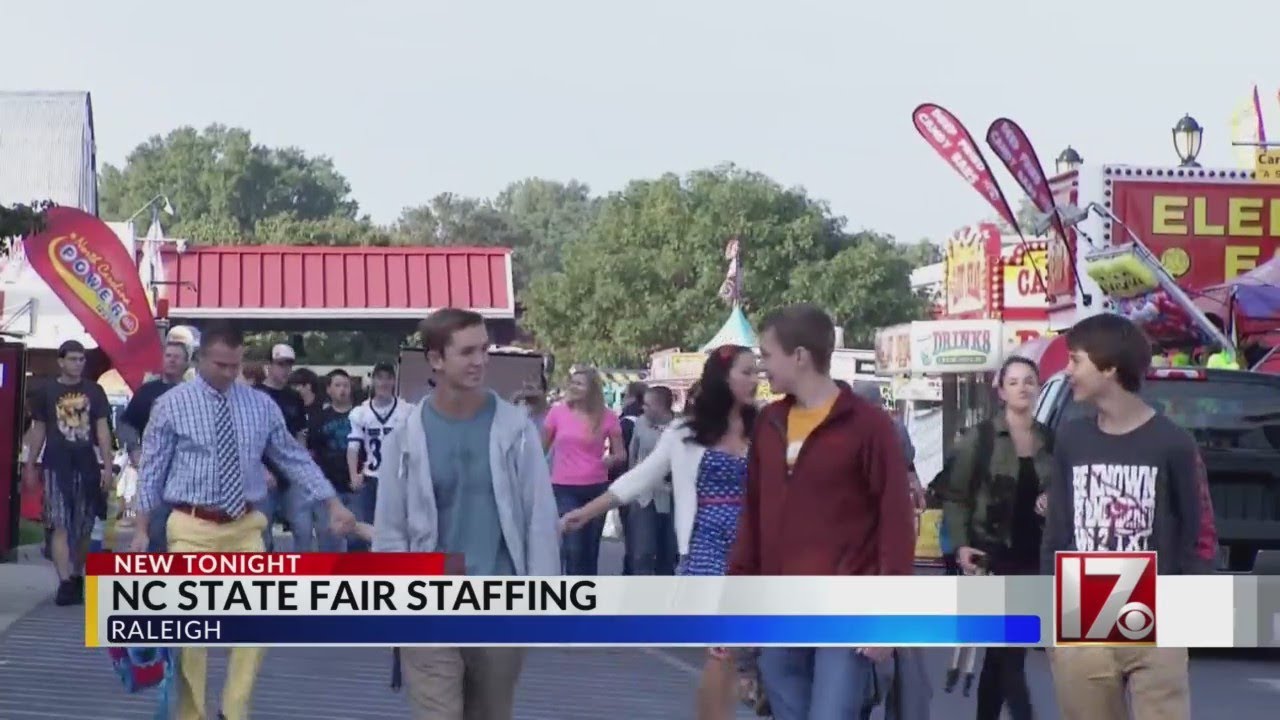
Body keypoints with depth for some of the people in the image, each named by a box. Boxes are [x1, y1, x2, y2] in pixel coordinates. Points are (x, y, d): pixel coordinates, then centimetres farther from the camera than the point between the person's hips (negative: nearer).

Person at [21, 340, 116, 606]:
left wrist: (107, 466, -2)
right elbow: (38, 430, 8)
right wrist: (30, 466, 7)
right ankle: (65, 583, -16)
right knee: (60, 525, -10)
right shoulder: (47, 391, 3)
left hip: (87, 465, 2)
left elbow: (102, 429, 4)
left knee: (83, 527, 10)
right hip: (56, 465, -2)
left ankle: (77, 578, 25)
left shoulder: (94, 391, 5)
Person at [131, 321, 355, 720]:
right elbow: (151, 470, 0)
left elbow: (295, 459, 8)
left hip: (246, 527, 3)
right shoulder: (171, 405, -3)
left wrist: (334, 504, 2)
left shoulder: (261, 405, 5)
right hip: (193, 527, -3)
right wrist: (142, 530, -2)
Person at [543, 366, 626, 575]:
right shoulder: (558, 412, -1)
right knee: (573, 548, -11)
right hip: (564, 489, -2)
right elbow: (542, 447, 10)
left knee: (590, 549, 9)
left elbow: (621, 454, 5)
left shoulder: (607, 416, -1)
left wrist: (611, 460, -13)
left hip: (596, 488, 2)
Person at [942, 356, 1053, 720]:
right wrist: (961, 544, -13)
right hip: (994, 554, -4)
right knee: (1010, 652, -10)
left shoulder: (1051, 440, 9)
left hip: (1035, 556, 4)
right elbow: (955, 496, -3)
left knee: (999, 652, 12)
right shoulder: (980, 437, -3)